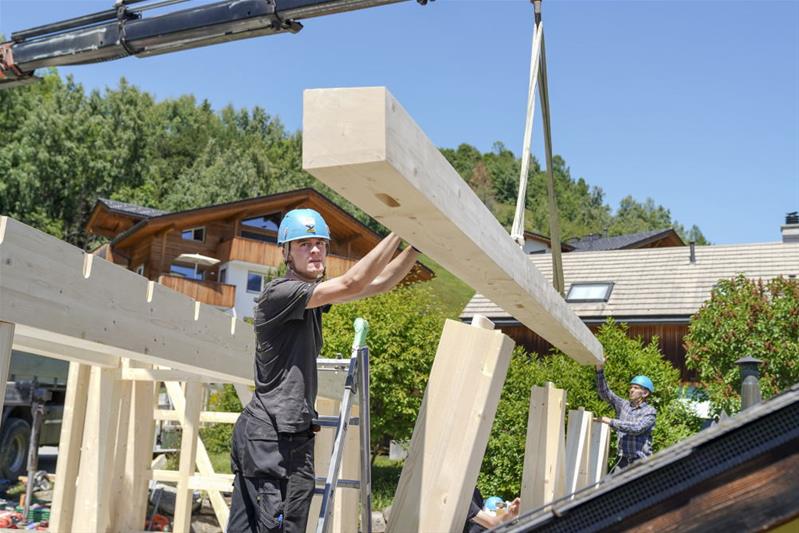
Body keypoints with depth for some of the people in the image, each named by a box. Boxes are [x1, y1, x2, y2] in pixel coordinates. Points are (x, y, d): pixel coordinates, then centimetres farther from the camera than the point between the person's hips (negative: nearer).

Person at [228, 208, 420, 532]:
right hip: (276, 436, -9)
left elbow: (378, 284, 11)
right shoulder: (280, 293, -13)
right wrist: (401, 230, -19)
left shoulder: (312, 294, 14)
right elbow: (352, 284, -21)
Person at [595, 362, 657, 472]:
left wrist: (611, 422, -16)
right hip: (622, 460, 4)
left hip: (640, 460, -4)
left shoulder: (650, 412, -2)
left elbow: (636, 428, -16)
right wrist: (600, 370, -9)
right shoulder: (623, 405, 11)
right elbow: (604, 392, 3)